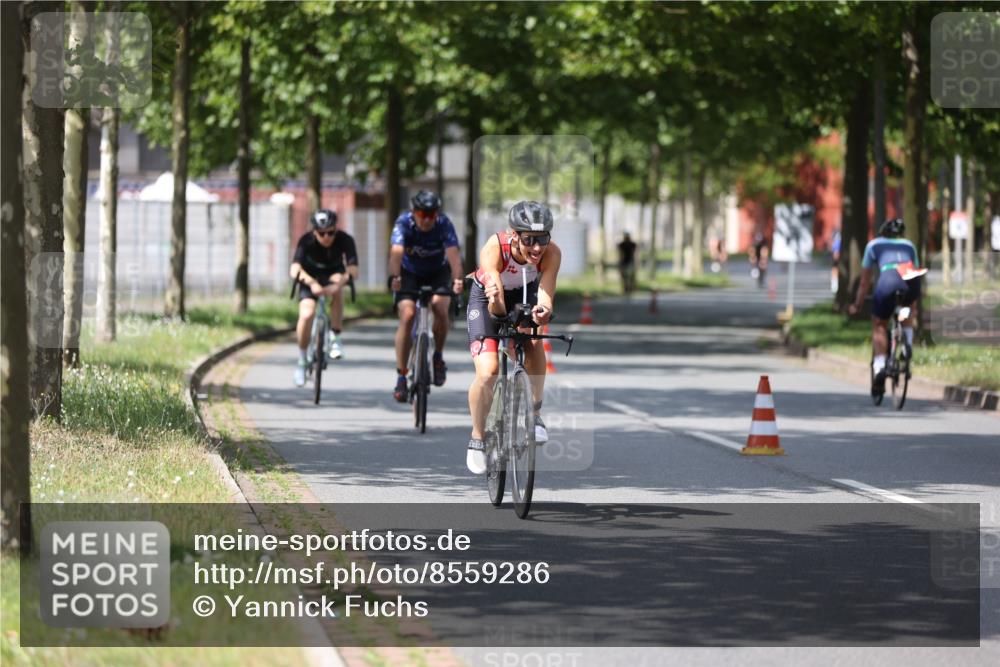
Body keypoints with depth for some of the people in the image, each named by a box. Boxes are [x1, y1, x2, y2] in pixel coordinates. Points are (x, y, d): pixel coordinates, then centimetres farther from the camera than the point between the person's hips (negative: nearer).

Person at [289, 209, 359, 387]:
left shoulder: (344, 240, -27)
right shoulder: (306, 241, -28)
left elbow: (353, 270, -37)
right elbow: (295, 269, -40)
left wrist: (340, 282, -57)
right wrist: (311, 283, -59)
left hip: (333, 274, 0)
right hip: (310, 277, 0)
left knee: (337, 283, -36)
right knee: (306, 314, -23)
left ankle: (335, 338, -23)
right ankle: (302, 360, -2)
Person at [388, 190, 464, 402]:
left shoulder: (444, 224, -25)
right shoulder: (404, 223, -26)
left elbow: (453, 253, -39)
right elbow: (397, 252, -40)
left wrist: (457, 279, -57)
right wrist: (394, 277, -59)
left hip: (438, 273, 0)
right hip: (410, 273, 0)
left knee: (440, 307, -26)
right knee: (407, 315, -19)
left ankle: (438, 355, 0)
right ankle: (401, 376, -13)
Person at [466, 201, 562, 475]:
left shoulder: (551, 253, -33)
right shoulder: (494, 249, -38)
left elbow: (545, 296, -41)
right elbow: (497, 309, -43)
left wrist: (543, 311, -63)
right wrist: (495, 300, -65)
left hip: (524, 296, 2)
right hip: (488, 300, -2)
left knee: (532, 341, -29)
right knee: (488, 372, -16)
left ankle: (534, 412, -12)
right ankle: (477, 439, 5)